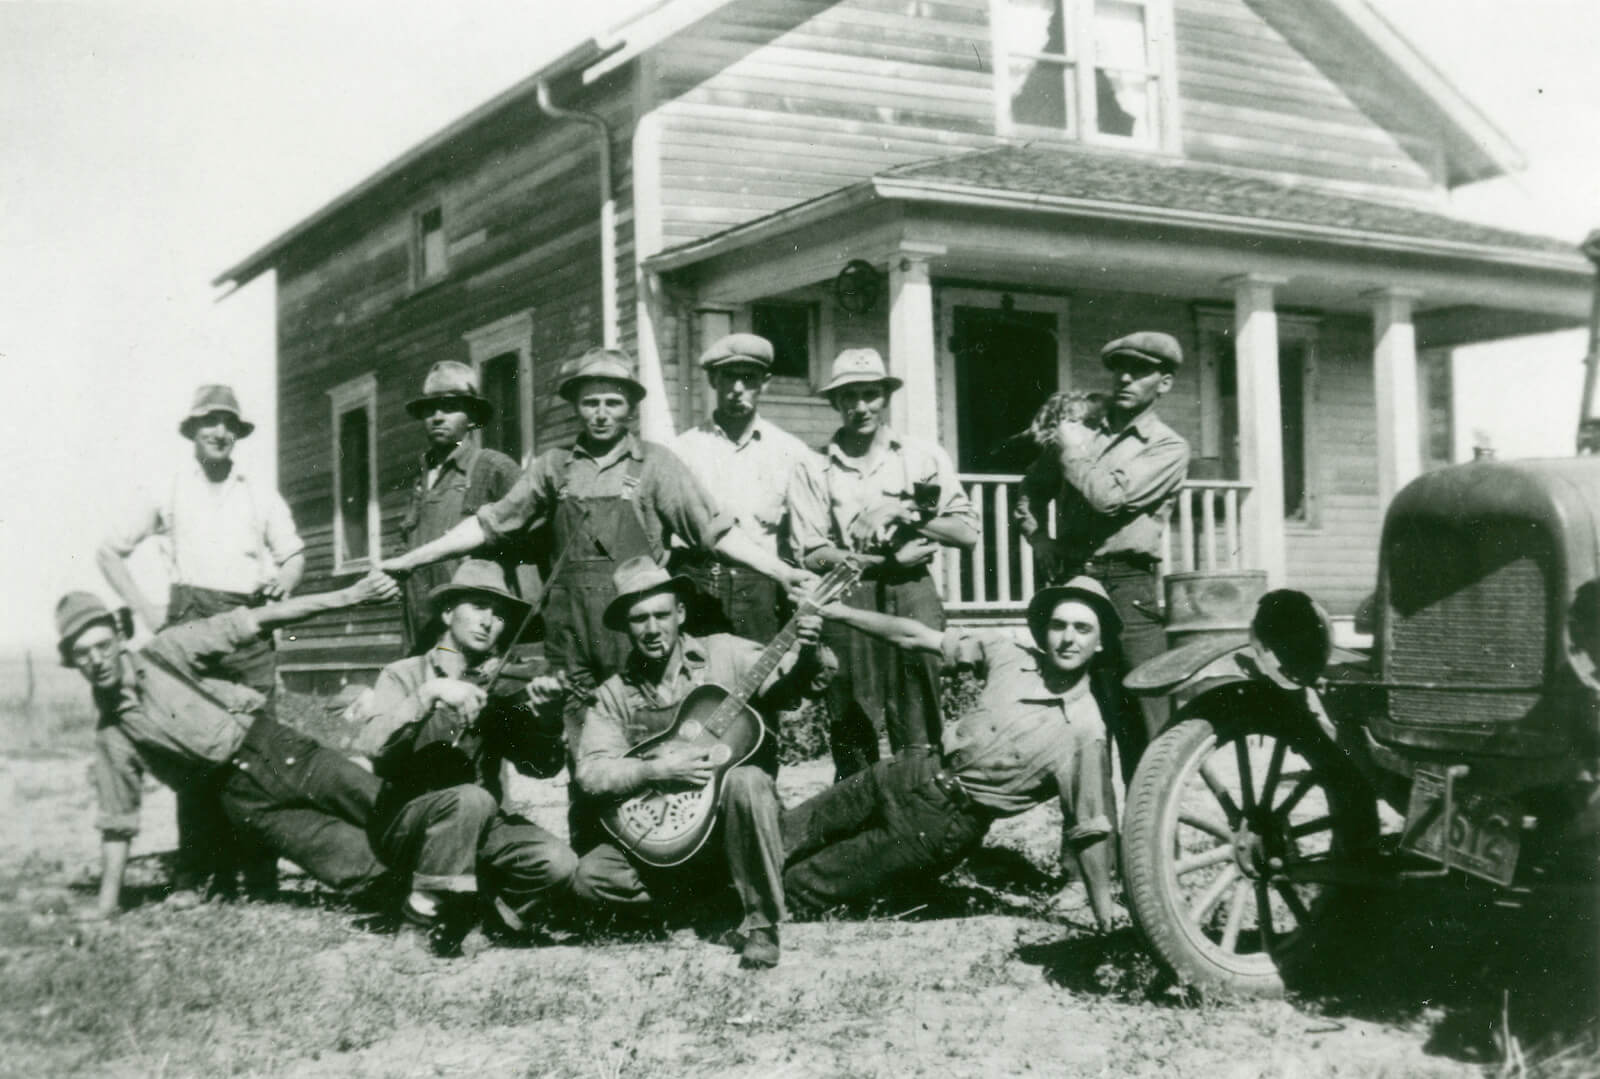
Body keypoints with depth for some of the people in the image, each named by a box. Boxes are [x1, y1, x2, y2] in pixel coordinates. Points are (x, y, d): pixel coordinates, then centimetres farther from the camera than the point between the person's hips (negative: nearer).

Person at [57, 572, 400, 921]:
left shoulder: (166, 653, 2)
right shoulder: (111, 736, 7)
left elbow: (259, 620, -2)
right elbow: (117, 825, 13)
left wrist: (348, 596, -8)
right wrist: (105, 907, 10)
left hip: (276, 749, 0)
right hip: (246, 800, 0)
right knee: (358, 865, -19)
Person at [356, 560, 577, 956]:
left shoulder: (500, 689, 7)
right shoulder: (405, 675, 0)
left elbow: (542, 766, -2)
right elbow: (373, 747, -17)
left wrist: (545, 715, -21)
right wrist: (431, 694, -28)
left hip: (477, 825, 3)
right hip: (402, 824, -3)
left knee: (558, 864, -21)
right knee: (472, 798, -33)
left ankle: (483, 902, 6)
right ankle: (430, 906, -15)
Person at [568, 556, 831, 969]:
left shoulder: (724, 654, -1)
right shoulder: (613, 695, 2)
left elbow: (797, 682, -7)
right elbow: (590, 773, -8)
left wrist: (809, 653, -30)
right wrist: (659, 769, -22)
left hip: (731, 821, -2)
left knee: (746, 781, -35)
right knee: (589, 876, -19)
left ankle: (761, 925, -22)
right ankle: (700, 894, 1)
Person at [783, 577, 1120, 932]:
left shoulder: (1084, 732, -20)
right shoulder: (1008, 653, -4)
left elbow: (1090, 832, -17)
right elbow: (917, 638, 3)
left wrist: (1107, 924, -18)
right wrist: (838, 610, 3)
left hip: (944, 824, -5)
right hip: (912, 772, 5)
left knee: (800, 887, 1)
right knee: (785, 838, 18)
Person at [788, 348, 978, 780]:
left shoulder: (924, 457, 11)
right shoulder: (813, 470, 7)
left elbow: (968, 533, 5)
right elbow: (813, 557, -1)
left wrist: (905, 514, -7)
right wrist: (892, 559, -7)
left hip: (913, 597, 0)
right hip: (846, 602, 0)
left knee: (920, 744, -2)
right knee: (851, 740, 3)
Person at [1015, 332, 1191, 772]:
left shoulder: (1168, 447, 1)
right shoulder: (1082, 431, 16)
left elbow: (1110, 497, -13)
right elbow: (1030, 491, 24)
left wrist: (1071, 451, 1)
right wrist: (1039, 539, 6)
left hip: (1126, 588, -4)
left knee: (1142, 725, -7)